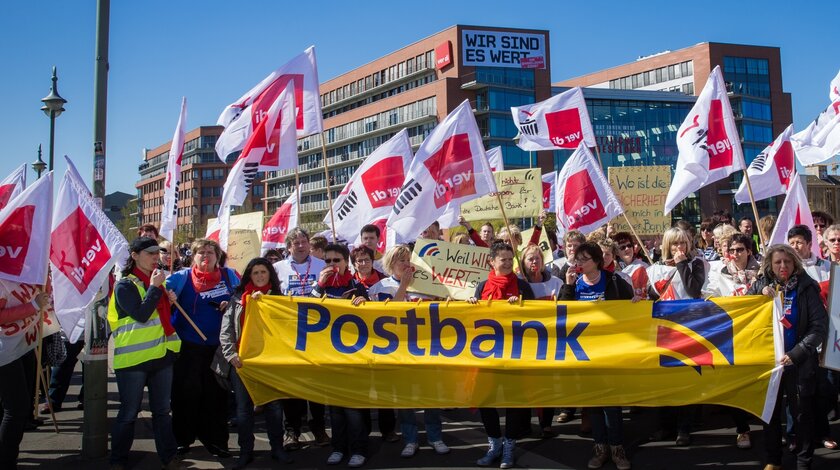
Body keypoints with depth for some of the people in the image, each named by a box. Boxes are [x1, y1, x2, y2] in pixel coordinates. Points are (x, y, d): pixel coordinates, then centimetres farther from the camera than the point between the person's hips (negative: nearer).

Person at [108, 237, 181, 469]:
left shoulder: (159, 280, 13)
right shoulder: (125, 285, -8)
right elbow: (141, 315, -20)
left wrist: (172, 300, 7)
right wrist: (154, 287, -16)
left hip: (162, 354, 6)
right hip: (134, 357, -6)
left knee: (162, 410, 12)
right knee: (129, 412, 3)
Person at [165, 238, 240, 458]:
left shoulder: (228, 275, 5)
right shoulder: (183, 277, -2)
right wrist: (167, 295, -33)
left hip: (218, 346, 2)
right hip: (188, 345, -2)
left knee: (216, 393, 6)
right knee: (186, 392, 0)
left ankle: (215, 439, 16)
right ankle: (183, 437, 17)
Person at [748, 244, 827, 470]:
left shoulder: (806, 287, -7)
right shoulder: (761, 285, 1)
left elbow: (819, 326, -10)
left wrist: (796, 354, -17)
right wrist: (761, 297, -13)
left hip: (799, 362, -2)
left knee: (802, 413, 5)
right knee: (770, 411, 12)